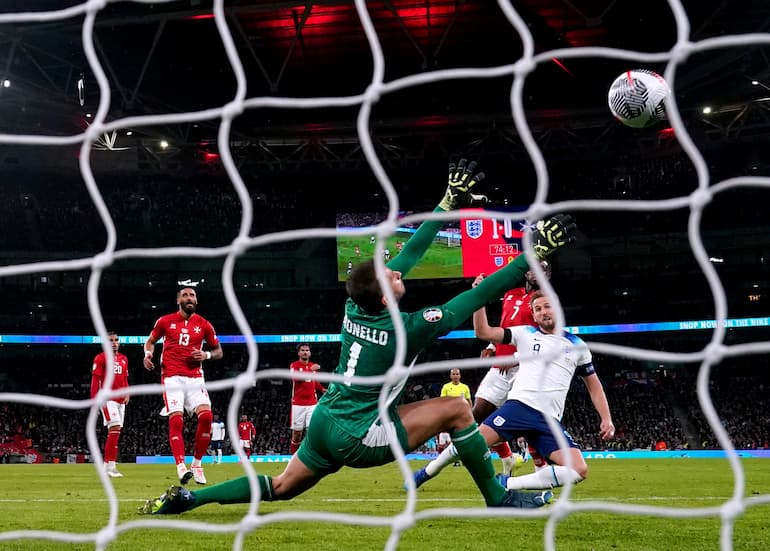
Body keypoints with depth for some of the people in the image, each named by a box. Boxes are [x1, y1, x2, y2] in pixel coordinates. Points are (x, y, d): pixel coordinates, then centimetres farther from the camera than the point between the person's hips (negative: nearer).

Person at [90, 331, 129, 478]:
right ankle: (111, 466, -16)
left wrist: (127, 393, 7)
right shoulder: (101, 358, -3)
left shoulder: (124, 359, 17)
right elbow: (95, 380, -6)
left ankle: (107, 465, 14)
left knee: (115, 432, 8)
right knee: (115, 428, -17)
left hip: (120, 400, 7)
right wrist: (95, 400, -13)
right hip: (108, 399, -7)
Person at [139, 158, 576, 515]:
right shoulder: (405, 328, -21)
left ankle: (187, 497, 16)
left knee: (280, 487, 23)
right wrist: (535, 253, -15)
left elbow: (409, 254, 4)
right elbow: (477, 297, -20)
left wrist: (449, 203, 7)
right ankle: (499, 500, 4)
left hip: (324, 423, 7)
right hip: (358, 437, -7)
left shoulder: (355, 306, -3)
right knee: (456, 408, -4)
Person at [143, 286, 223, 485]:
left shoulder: (204, 325, 8)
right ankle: (181, 467, -13)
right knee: (176, 419, -15)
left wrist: (206, 355, -4)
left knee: (206, 416, -15)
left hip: (195, 377, 1)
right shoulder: (165, 321, 7)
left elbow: (218, 351, 17)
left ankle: (197, 463, 0)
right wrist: (148, 354, -1)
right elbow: (150, 341, 20)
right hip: (172, 377, -1)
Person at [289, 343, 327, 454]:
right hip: (298, 404, -3)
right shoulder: (294, 365, -2)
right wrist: (310, 370, -29)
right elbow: (296, 378, -22)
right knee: (297, 431, 3)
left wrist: (322, 389, 7)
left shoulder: (314, 366, 13)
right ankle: (293, 454, 17)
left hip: (312, 404, 3)